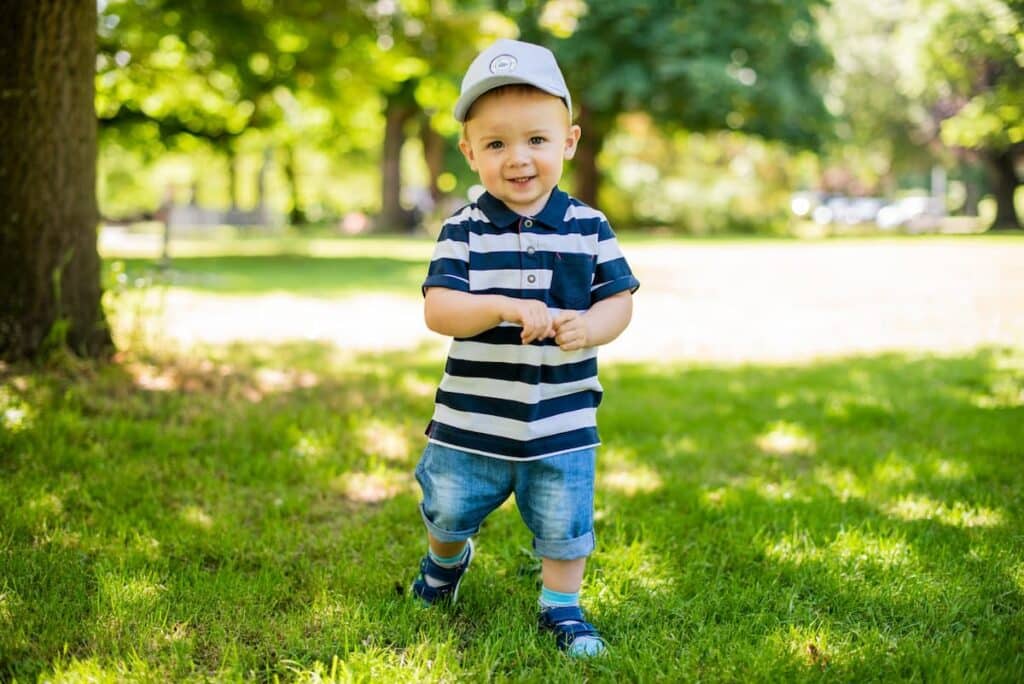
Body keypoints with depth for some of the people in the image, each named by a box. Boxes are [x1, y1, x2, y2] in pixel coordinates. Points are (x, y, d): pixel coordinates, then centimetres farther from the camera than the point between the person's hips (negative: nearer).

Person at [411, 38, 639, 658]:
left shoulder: (590, 229, -5)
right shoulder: (464, 231, -9)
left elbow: (619, 299, -1)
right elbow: (438, 309, -17)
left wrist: (590, 327, -22)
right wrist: (504, 308, -33)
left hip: (563, 421, 0)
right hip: (472, 419, 0)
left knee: (565, 525, 11)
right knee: (448, 509, 19)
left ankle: (563, 608, 35)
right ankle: (446, 559, 52)